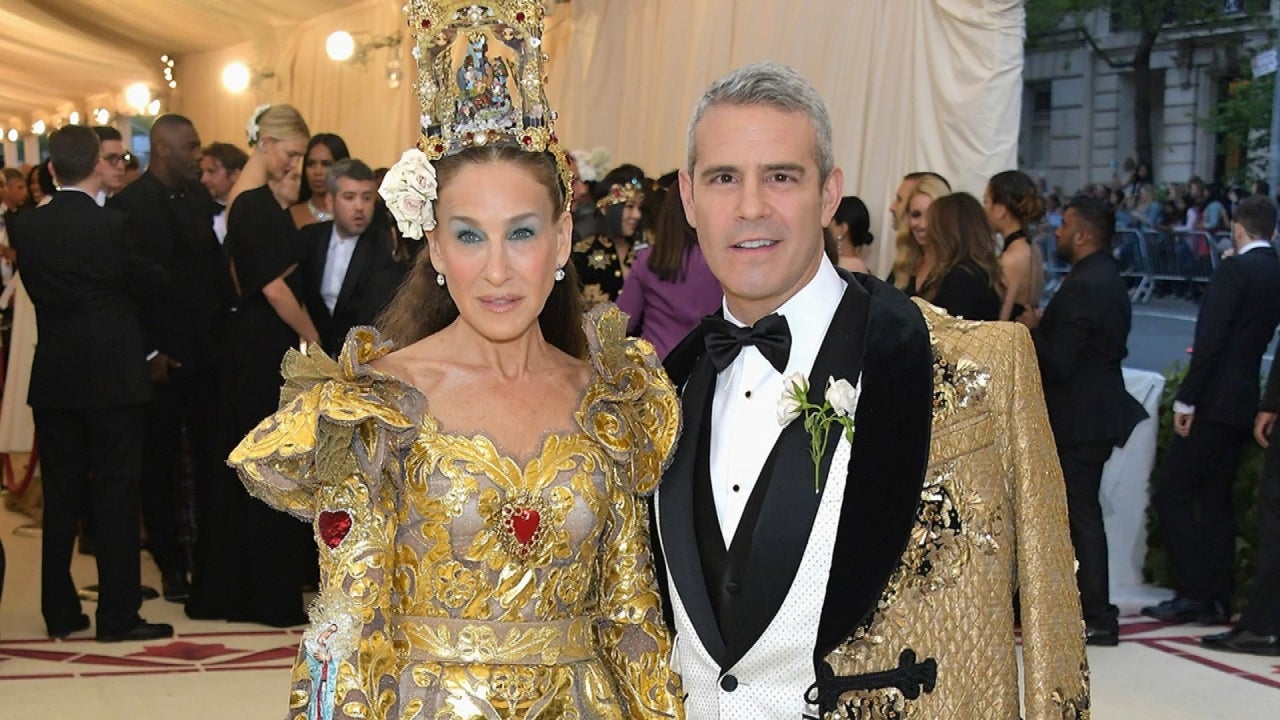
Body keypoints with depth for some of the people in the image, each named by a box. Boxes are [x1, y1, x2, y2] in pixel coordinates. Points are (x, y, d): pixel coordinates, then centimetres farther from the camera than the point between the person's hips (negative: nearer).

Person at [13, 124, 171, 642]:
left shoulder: (27, 228, -1)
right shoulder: (112, 224, -14)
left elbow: (36, 291, 10)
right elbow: (151, 282, -2)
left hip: (53, 380, 4)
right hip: (112, 378, -4)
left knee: (61, 496, 12)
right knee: (115, 496, 2)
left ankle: (60, 612, 18)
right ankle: (117, 615, 4)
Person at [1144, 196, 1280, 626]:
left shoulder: (1234, 270, -14)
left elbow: (1211, 339, -20)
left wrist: (1186, 399, -17)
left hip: (1215, 401, -8)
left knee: (1171, 495, -2)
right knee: (1216, 500, 13)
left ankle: (1192, 593, -4)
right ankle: (1216, 600, 14)